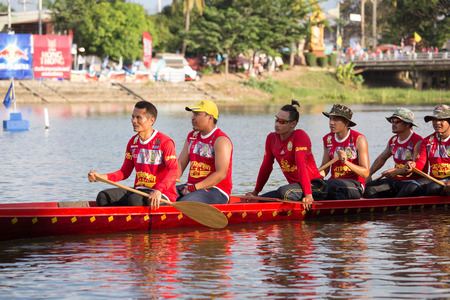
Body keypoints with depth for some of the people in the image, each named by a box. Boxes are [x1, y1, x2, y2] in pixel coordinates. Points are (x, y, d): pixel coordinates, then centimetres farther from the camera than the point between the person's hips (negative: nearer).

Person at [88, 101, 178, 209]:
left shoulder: (165, 142, -10)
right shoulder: (133, 142, 13)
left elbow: (174, 171, -20)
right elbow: (124, 172, 15)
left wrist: (158, 191, -36)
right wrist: (100, 177, -1)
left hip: (162, 194, -7)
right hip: (138, 190, 7)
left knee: (135, 200, -37)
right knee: (103, 197, -12)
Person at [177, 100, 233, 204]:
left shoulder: (221, 140, -10)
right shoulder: (192, 137, 16)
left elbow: (221, 174, -18)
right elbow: (180, 164, 16)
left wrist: (194, 188, -23)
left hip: (215, 190, -8)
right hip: (191, 187, 8)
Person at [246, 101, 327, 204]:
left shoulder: (300, 136, -14)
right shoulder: (272, 138, 8)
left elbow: (301, 165, -26)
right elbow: (266, 167, 18)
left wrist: (308, 195, -34)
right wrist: (255, 192, 25)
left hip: (314, 187, -8)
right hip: (296, 186, 8)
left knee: (284, 192, -34)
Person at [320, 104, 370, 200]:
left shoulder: (359, 139, -6)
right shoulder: (328, 139, 10)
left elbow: (365, 173, -11)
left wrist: (346, 162, -26)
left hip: (355, 185, -5)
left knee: (331, 184, -38)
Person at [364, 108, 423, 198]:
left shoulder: (418, 142, -11)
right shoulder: (393, 141, 13)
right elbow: (381, 158, 27)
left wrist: (396, 172, -30)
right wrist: (368, 175, 16)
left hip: (412, 182, -7)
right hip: (395, 181, 7)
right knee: (369, 186, -12)